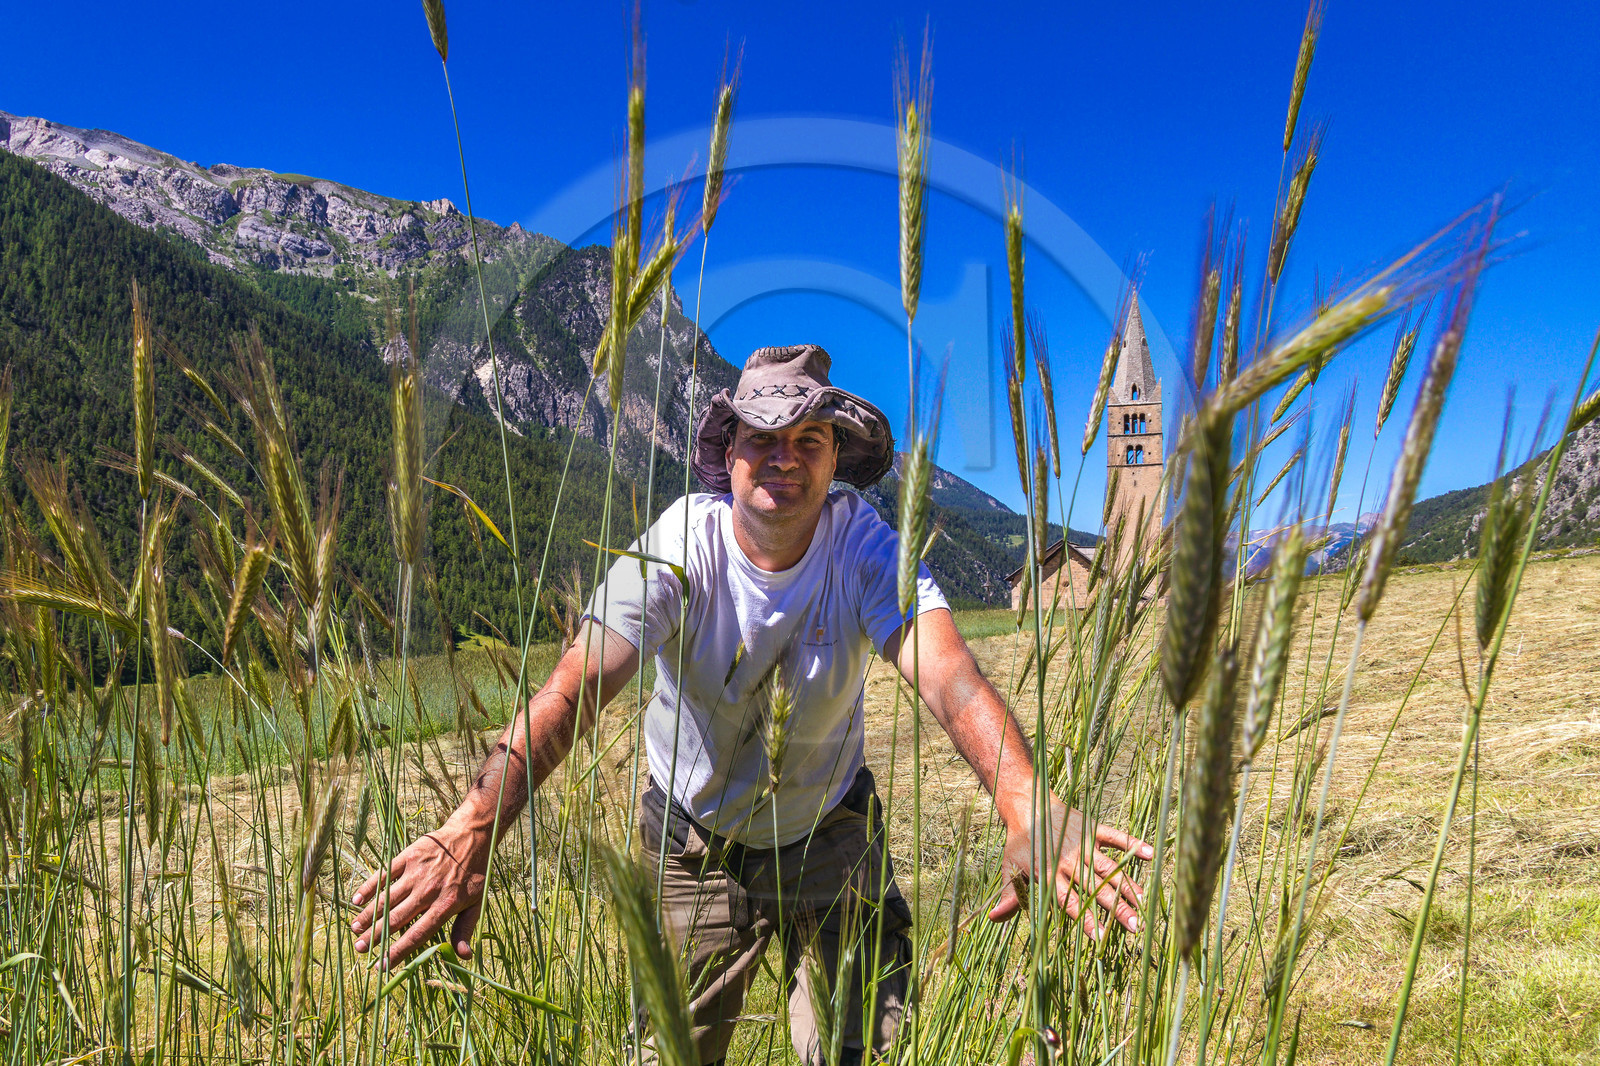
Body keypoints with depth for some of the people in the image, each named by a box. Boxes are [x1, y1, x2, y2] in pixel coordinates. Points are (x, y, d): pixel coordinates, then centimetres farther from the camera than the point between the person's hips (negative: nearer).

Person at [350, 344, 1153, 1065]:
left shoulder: (866, 550, -24)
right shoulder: (678, 548, -25)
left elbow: (948, 676, -40)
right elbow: (574, 689, -36)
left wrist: (1028, 808, -59)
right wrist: (472, 829, -52)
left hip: (829, 834, 0)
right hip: (693, 839, 0)